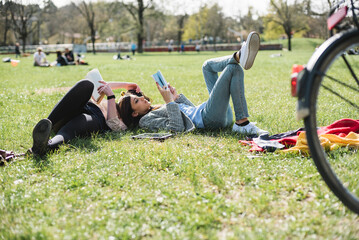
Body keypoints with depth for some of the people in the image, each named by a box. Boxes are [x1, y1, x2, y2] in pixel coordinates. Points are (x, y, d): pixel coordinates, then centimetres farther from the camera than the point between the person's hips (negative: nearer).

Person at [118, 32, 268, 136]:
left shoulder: (157, 110, 25)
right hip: (209, 119, -10)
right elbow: (178, 127, -22)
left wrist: (176, 96, 15)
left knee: (208, 65, 14)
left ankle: (240, 56, -15)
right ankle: (242, 123, -24)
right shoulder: (147, 120, -4)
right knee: (233, 69, -16)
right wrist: (169, 101, -17)